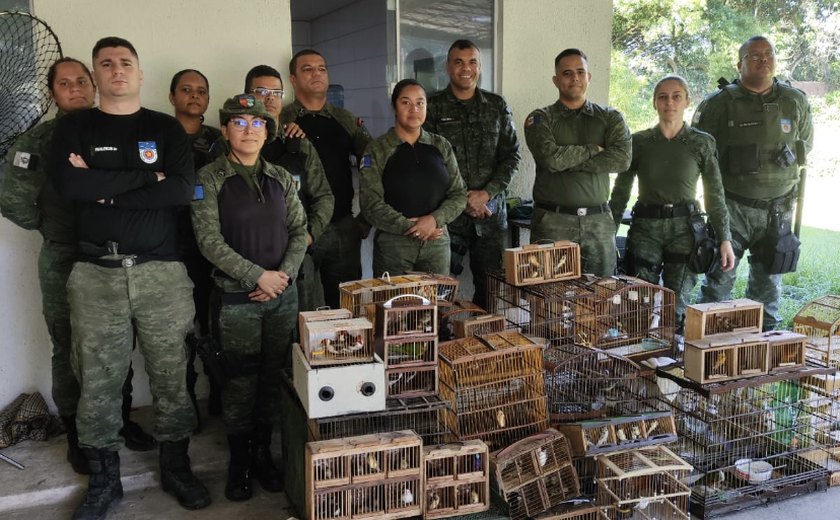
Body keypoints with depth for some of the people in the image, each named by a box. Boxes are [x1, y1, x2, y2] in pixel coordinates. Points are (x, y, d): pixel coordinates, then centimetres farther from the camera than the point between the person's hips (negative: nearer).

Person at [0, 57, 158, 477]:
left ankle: (122, 421, 30)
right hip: (64, 264, -2)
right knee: (69, 352, 8)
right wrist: (52, 228, -5)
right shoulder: (37, 142, -2)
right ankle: (77, 437, 23)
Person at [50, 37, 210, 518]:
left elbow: (183, 190, -9)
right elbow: (69, 184, -11)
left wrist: (106, 189, -10)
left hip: (162, 270, 0)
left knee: (172, 375, 5)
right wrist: (145, 176, -10)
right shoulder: (74, 127, 8)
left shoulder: (167, 128, 8)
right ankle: (105, 478, 23)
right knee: (98, 381, 6)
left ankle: (176, 467, 23)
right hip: (96, 272, 1)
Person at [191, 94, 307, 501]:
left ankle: (264, 453, 24)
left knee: (274, 376, 8)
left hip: (283, 294, 4)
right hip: (236, 297, -3)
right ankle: (239, 460, 19)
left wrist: (284, 274, -9)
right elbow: (210, 240, -11)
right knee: (241, 378, 2)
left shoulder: (281, 178, 8)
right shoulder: (210, 178, -4)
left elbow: (299, 231, 8)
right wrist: (258, 276, -15)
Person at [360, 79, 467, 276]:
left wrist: (435, 219, -11)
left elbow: (459, 194, 7)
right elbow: (371, 204, -7)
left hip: (437, 242, 3)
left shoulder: (441, 147, 10)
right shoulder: (377, 151, 1)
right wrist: (410, 227, -13)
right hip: (392, 243, -3)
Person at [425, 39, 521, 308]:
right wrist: (461, 199, -9)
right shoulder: (432, 106, 2)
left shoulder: (497, 106, 10)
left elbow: (511, 155, 7)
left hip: (491, 211, 3)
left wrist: (486, 193, -7)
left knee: (491, 286, 7)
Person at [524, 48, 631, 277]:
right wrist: (593, 149, -5)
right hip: (553, 221, -2)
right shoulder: (540, 119, 4)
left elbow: (622, 159, -8)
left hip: (600, 222, 2)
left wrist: (566, 160, -11)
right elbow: (550, 157, -15)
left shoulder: (611, 118, 10)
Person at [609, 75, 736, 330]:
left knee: (676, 308, -3)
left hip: (684, 228, 0)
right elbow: (620, 192, 7)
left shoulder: (702, 143, 3)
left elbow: (715, 195, 4)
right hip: (645, 227, 1)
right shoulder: (638, 142, 4)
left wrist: (724, 239, -2)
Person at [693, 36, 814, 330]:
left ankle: (766, 336, 23)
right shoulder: (719, 103, -6)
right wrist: (725, 172, -1)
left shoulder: (795, 102, 5)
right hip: (732, 206, -3)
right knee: (720, 277, -3)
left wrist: (786, 159, 5)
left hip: (778, 209, 4)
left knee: (769, 282, 12)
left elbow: (806, 143, 19)